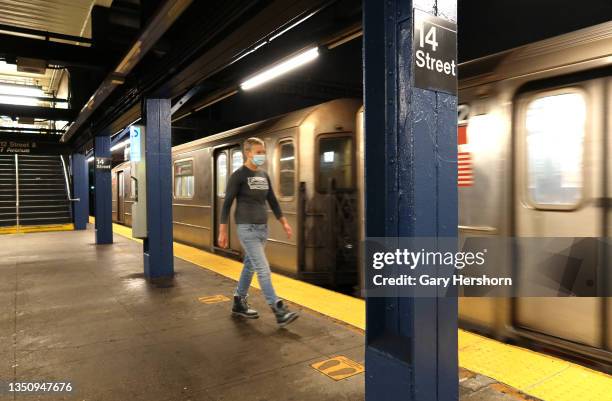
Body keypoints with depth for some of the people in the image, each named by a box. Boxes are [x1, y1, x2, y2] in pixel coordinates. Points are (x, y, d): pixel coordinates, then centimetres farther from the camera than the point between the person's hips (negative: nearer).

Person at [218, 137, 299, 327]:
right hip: (247, 229, -7)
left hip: (263, 228, 7)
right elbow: (227, 204, -7)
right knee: (263, 269, -9)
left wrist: (284, 222, 14)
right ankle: (279, 311, -8)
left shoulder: (264, 175, 11)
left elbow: (272, 201, 17)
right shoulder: (239, 175, -8)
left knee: (250, 266, 14)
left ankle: (239, 303, 28)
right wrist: (222, 231, -10)